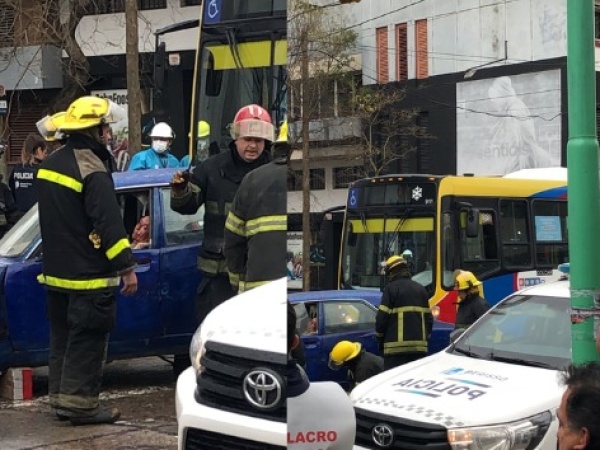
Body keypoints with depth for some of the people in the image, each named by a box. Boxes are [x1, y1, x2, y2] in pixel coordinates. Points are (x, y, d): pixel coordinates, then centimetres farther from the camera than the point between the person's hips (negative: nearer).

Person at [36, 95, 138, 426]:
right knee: (86, 342, -4)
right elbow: (109, 223, -22)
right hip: (88, 275, -9)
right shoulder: (92, 170, -18)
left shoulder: (50, 164, 11)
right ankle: (80, 404, -2)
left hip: (55, 271, 9)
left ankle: (60, 398, 20)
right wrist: (127, 267, -19)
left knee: (62, 337, 15)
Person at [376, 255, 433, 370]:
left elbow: (382, 317, -7)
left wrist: (380, 339, 6)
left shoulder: (391, 288, -4)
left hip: (396, 347, -6)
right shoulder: (420, 289, 16)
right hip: (419, 347, 6)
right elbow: (429, 318, 16)